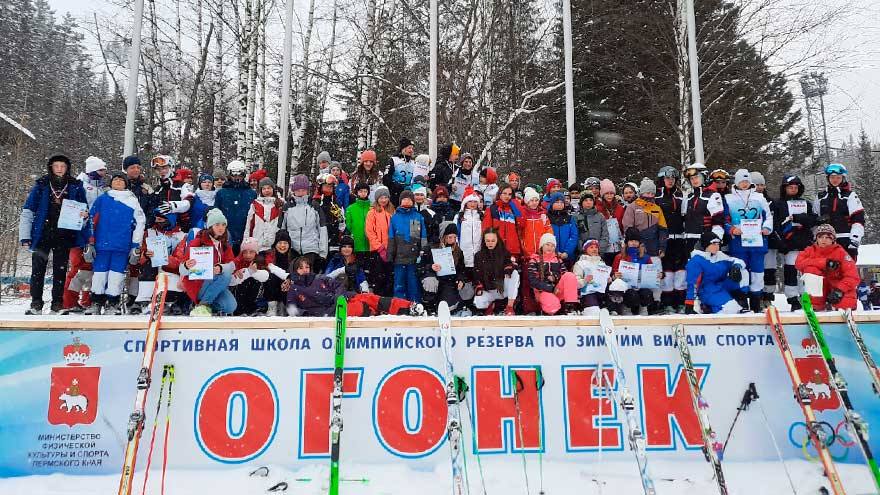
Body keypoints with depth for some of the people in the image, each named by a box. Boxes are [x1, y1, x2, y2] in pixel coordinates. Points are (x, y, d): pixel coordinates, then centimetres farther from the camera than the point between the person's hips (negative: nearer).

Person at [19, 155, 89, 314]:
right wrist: (25, 236, -1)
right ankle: (36, 304, 6)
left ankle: (58, 303, 8)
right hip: (42, 235, 0)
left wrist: (85, 215, -11)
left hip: (64, 236, 0)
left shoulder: (76, 187, 7)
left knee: (60, 270, 3)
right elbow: (27, 212, 6)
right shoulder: (41, 186, 6)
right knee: (38, 269, -1)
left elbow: (83, 210, 15)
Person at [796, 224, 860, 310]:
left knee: (845, 306, -30)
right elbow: (799, 263, -23)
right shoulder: (811, 250, -2)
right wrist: (824, 262, -30)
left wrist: (839, 290, -31)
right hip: (819, 291, 2)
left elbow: (853, 276, -15)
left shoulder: (840, 252, -7)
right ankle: (816, 307, -22)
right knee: (811, 269, -24)